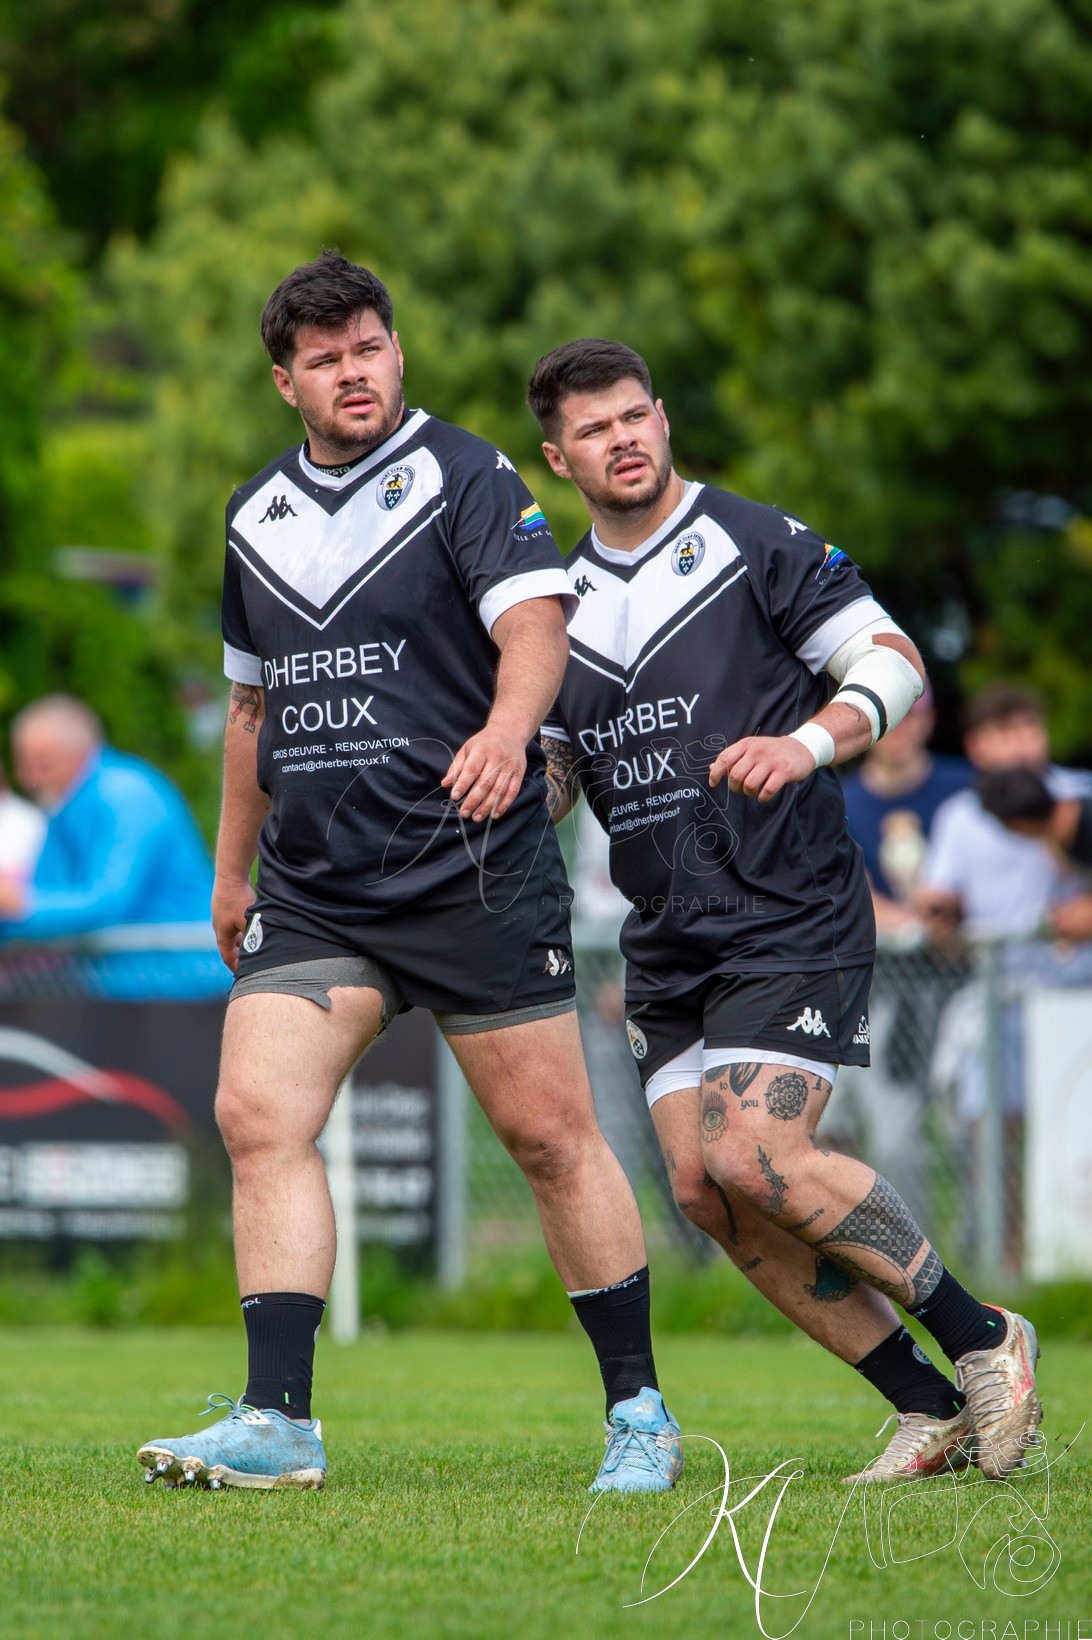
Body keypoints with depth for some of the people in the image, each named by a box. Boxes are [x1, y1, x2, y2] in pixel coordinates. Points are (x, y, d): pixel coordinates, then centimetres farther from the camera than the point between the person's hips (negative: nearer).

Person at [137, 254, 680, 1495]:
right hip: (311, 892, 5)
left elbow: (535, 617, -18)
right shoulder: (258, 517, 14)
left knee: (549, 1134, -2)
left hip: (474, 874, -5)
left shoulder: (462, 476, -4)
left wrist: (507, 728, -38)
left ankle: (638, 1409, 12)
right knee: (259, 1115, -11)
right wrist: (232, 869, 27)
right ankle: (277, 1423, -12)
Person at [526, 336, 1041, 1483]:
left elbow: (895, 666, -8)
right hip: (667, 949, 7)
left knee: (754, 1157, -21)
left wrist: (810, 742, -26)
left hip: (791, 918, -7)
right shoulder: (563, 602, 14)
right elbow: (548, 778, 20)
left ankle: (983, 1338, -4)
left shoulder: (758, 545, -4)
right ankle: (928, 1407, 5)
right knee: (701, 1188, -4)